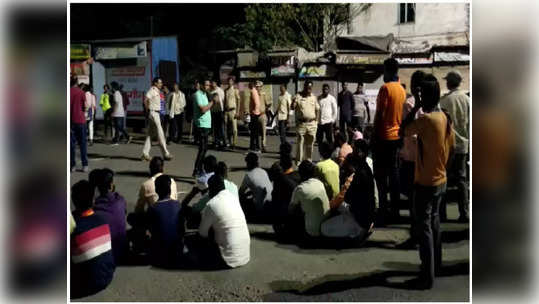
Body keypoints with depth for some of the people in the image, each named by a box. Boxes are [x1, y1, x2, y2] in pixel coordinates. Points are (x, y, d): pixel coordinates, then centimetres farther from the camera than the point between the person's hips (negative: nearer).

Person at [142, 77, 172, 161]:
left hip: (156, 113, 10)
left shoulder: (157, 91, 16)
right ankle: (165, 154, -2)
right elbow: (146, 100, -25)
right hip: (153, 113, -10)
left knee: (150, 134, 10)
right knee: (160, 133, -6)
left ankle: (145, 154, 13)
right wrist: (148, 110, -13)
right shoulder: (152, 90, -12)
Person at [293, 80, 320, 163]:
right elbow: (292, 107, -5)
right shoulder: (298, 97, 0)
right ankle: (299, 161, 3)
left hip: (312, 123, 3)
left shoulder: (313, 97, 11)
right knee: (300, 142, -3)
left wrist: (316, 119, 9)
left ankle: (308, 160, 17)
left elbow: (317, 109, 17)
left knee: (310, 143, 7)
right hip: (301, 123, -3)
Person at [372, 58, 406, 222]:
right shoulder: (402, 89, 9)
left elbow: (380, 114, -16)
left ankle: (383, 210, -1)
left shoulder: (386, 88, -14)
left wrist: (374, 135, -11)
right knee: (393, 172, 12)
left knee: (380, 174, -2)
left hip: (383, 136, -7)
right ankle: (394, 209, 17)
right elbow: (401, 113, 14)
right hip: (396, 136, 8)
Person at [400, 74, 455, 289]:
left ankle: (427, 277, 4)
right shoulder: (445, 118, 3)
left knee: (424, 228, -1)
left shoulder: (425, 119, -22)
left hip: (425, 183, -8)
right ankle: (436, 263, 35)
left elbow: (402, 132, -11)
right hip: (441, 181, 8)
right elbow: (451, 148, 11)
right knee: (434, 222, 21)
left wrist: (415, 107, -9)